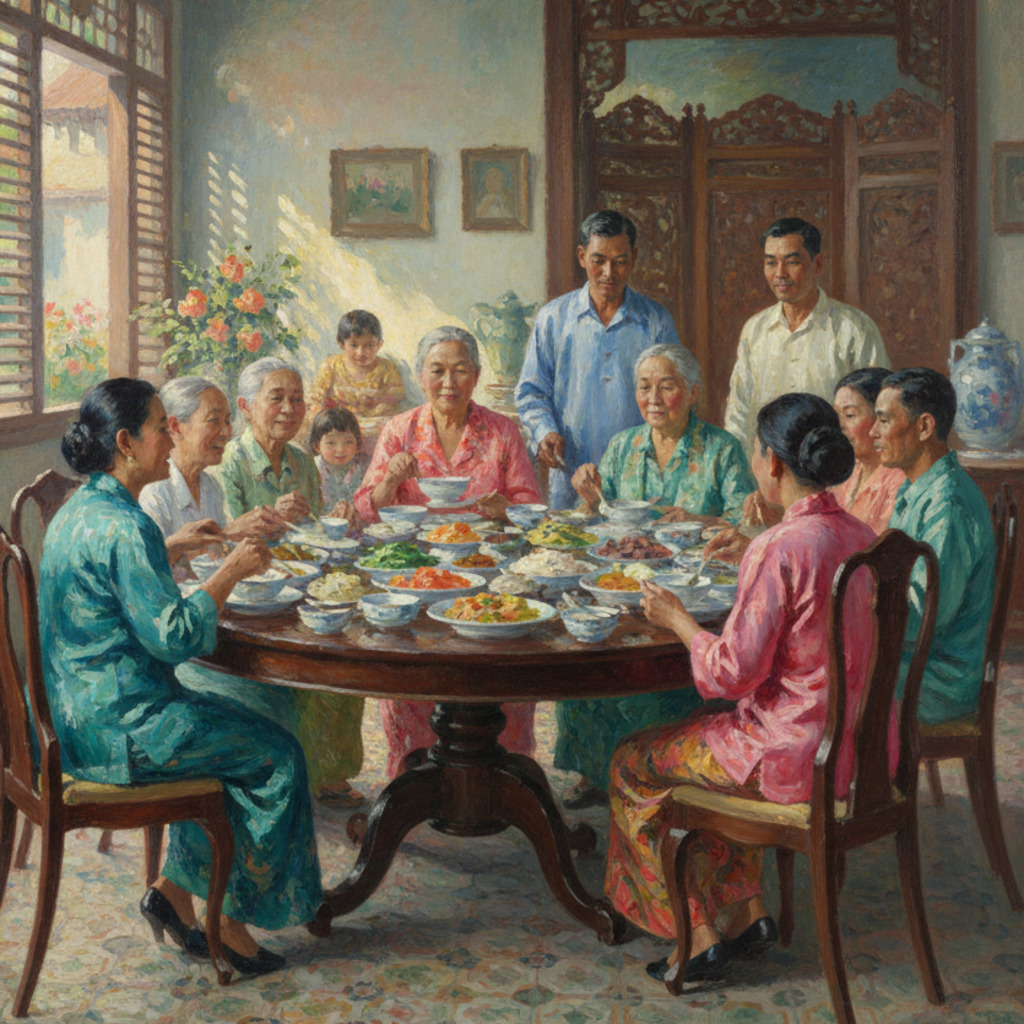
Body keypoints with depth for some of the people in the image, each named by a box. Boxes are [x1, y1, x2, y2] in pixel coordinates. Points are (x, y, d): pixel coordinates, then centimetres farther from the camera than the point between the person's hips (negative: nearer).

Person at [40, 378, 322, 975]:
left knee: (233, 734, 19)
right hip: (115, 725, -10)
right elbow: (174, 636, -24)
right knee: (274, 753, -1)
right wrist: (231, 572, -15)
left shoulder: (81, 510, 9)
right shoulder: (123, 528, -23)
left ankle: (177, 892, 17)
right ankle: (224, 916, 12)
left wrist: (170, 548, 22)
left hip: (80, 708, 10)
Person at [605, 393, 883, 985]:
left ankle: (698, 937, 19)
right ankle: (747, 913, 29)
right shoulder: (862, 537, 3)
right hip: (864, 749, 8)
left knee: (634, 763, 13)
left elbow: (733, 673, -19)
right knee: (708, 739, 31)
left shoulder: (779, 551, -23)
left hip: (797, 757, -8)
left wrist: (679, 620, -3)